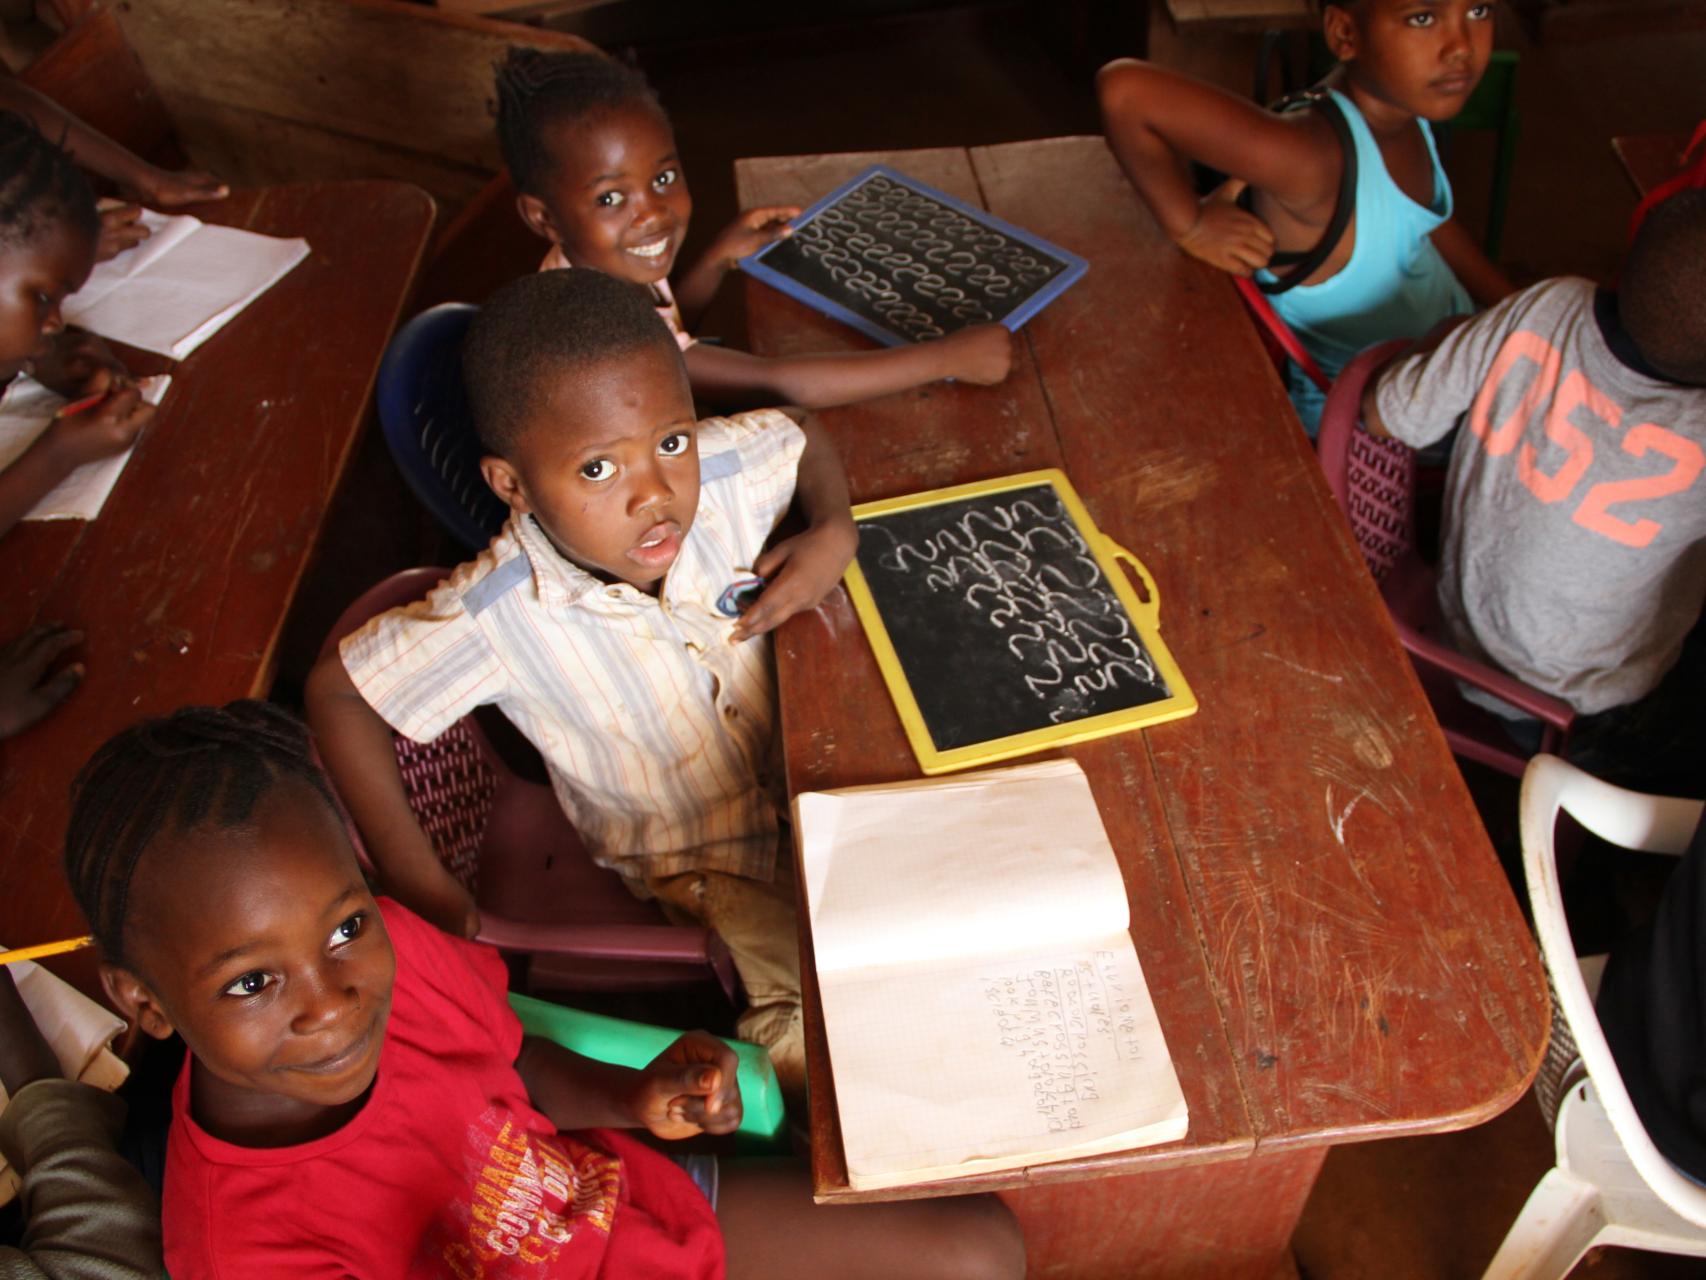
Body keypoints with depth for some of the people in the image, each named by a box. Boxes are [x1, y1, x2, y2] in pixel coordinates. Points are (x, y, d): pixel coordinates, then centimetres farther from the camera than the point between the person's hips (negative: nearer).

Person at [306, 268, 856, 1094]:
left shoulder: (725, 471, -20)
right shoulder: (498, 618, -28)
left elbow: (806, 444, 4)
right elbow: (336, 691, -14)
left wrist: (833, 533, -18)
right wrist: (418, 882, -17)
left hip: (815, 775, 4)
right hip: (705, 860, -4)